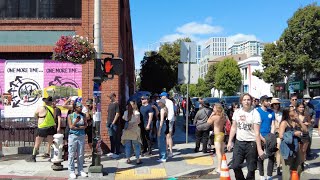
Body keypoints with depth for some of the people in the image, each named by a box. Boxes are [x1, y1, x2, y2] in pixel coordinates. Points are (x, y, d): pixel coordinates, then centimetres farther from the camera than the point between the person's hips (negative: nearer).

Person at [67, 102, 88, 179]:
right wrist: (76, 121, -20)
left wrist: (77, 127, -12)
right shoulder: (70, 116, 1)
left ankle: (80, 171, 16)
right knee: (72, 154, 0)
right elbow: (71, 126, -6)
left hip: (81, 136, 2)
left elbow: (85, 126, 0)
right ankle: (72, 172, 7)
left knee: (81, 154, 6)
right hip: (73, 136, -2)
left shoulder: (83, 115, 6)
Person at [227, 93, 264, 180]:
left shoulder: (255, 113, -10)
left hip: (251, 143, -4)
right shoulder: (237, 112, 4)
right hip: (239, 142, 4)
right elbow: (233, 128, 13)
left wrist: (259, 148, -17)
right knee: (235, 166, 3)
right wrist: (230, 141, 8)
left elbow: (257, 132, -13)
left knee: (251, 168, 4)